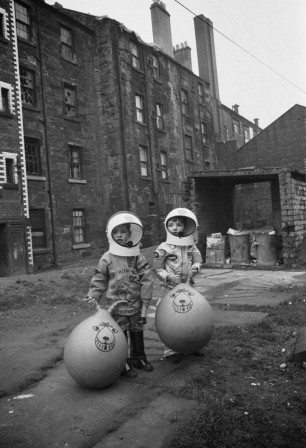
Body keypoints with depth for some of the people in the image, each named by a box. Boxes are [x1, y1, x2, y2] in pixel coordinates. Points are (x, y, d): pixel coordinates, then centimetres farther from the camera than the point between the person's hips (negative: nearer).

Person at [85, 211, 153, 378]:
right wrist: (93, 296, -8)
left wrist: (145, 300, -4)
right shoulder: (107, 258, -6)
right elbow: (99, 279, 1)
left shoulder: (138, 257, -2)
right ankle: (123, 364, 18)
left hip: (135, 304, 3)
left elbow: (146, 279, -2)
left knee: (137, 332, 16)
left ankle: (138, 358, 35)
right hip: (115, 305, -2)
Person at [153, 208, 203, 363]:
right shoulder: (163, 248, -12)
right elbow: (157, 269, -8)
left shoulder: (191, 246, 2)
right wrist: (169, 277, -22)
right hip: (170, 289, -5)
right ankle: (170, 351, 14)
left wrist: (194, 269, -16)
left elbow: (197, 261, 5)